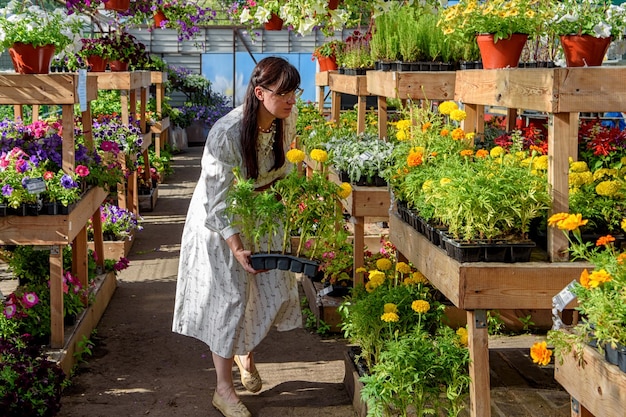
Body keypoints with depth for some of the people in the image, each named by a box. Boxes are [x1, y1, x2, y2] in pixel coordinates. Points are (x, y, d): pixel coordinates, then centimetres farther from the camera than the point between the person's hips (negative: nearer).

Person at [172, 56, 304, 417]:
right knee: (230, 298, -3)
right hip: (221, 221, -6)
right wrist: (237, 248, -34)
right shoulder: (227, 134, -33)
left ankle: (246, 355, 37)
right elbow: (218, 199, -29)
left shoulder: (288, 117, -14)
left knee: (276, 290, 9)